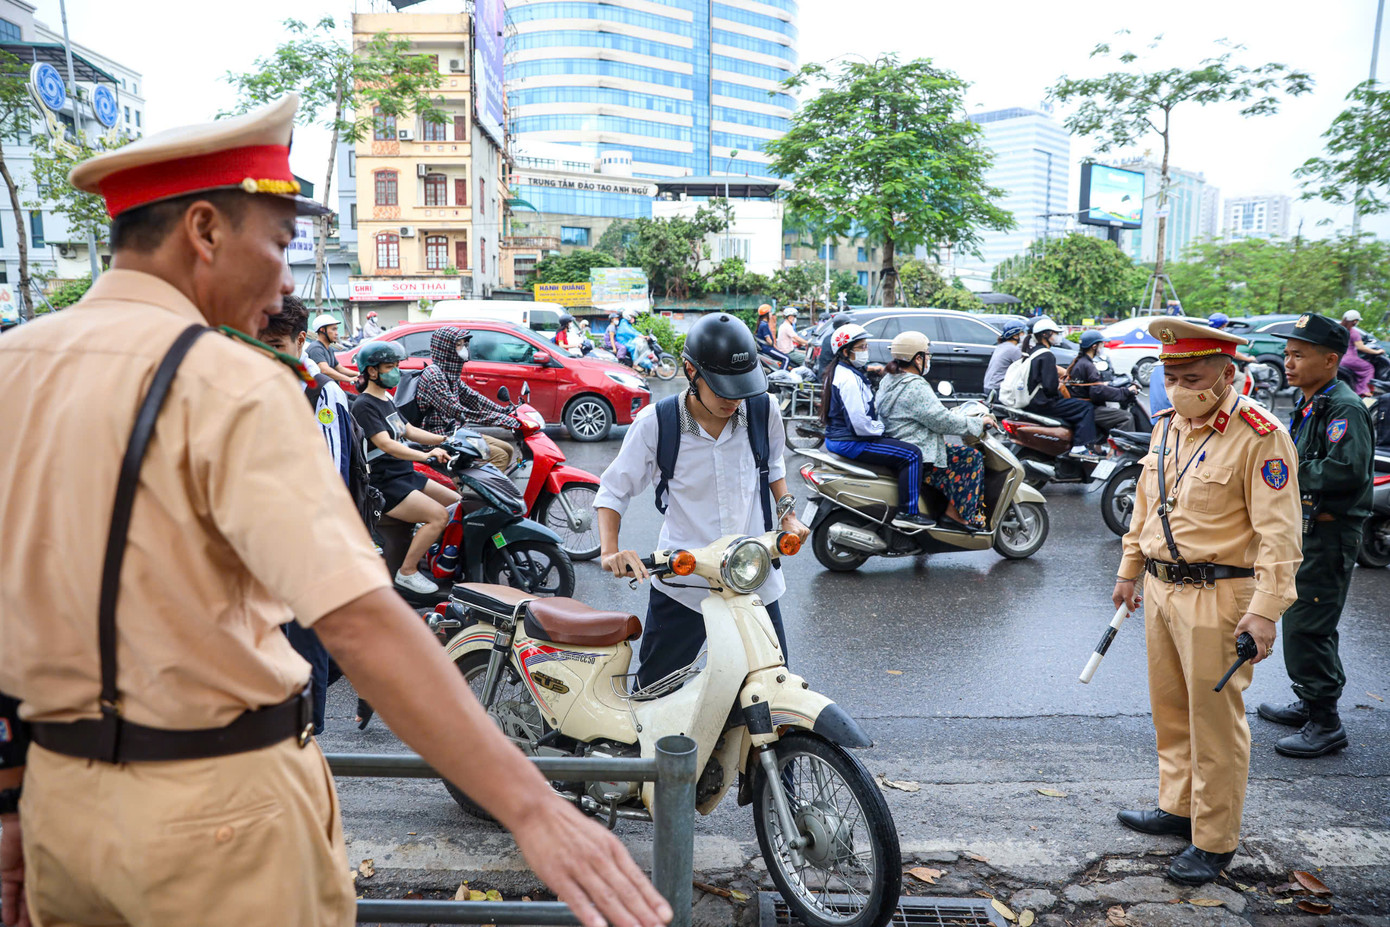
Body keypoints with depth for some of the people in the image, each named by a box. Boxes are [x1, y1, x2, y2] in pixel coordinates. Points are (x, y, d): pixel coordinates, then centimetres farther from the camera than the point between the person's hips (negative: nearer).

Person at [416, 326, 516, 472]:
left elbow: (472, 397, 13)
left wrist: (506, 413, 3)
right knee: (500, 456, -18)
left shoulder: (450, 373, 13)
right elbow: (455, 411, -26)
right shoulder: (434, 375, -18)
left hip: (453, 431, 10)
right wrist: (498, 419, -29)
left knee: (507, 449, 7)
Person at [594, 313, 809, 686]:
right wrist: (610, 550, -16)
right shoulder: (655, 423, -12)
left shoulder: (763, 410, -4)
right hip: (681, 582, -2)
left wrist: (787, 512, 6)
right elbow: (613, 490, -1)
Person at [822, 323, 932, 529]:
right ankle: (908, 512, -13)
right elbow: (859, 423, -27)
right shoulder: (849, 379, -21)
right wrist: (880, 429, -10)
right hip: (850, 442, -11)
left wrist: (878, 425, 13)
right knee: (911, 454, -15)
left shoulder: (838, 371, 13)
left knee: (901, 446, 26)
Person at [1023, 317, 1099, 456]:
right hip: (1042, 405, -10)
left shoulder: (1031, 351, 13)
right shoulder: (1046, 355, -17)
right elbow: (1050, 386, -23)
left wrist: (1056, 381, 11)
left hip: (1029, 401, 10)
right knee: (1087, 407, -8)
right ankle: (1079, 447, -14)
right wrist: (1058, 387, -3)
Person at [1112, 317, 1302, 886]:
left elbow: (1279, 531, -17)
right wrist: (1129, 572, 20)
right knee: (1171, 710, 18)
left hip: (1217, 597, -7)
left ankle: (1214, 841, 17)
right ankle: (1178, 808, 35)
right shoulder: (1167, 425, 9)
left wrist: (1265, 610, -22)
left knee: (1214, 721, 2)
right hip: (1162, 588, 8)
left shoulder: (1259, 435, -14)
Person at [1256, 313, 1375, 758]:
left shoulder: (1345, 408, -17)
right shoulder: (1307, 405, 14)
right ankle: (1309, 704, 33)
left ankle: (1326, 724, 3)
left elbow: (1348, 470, -30)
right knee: (1298, 620, 19)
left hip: (1330, 533, -10)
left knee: (1306, 627, -8)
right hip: (1305, 528, 10)